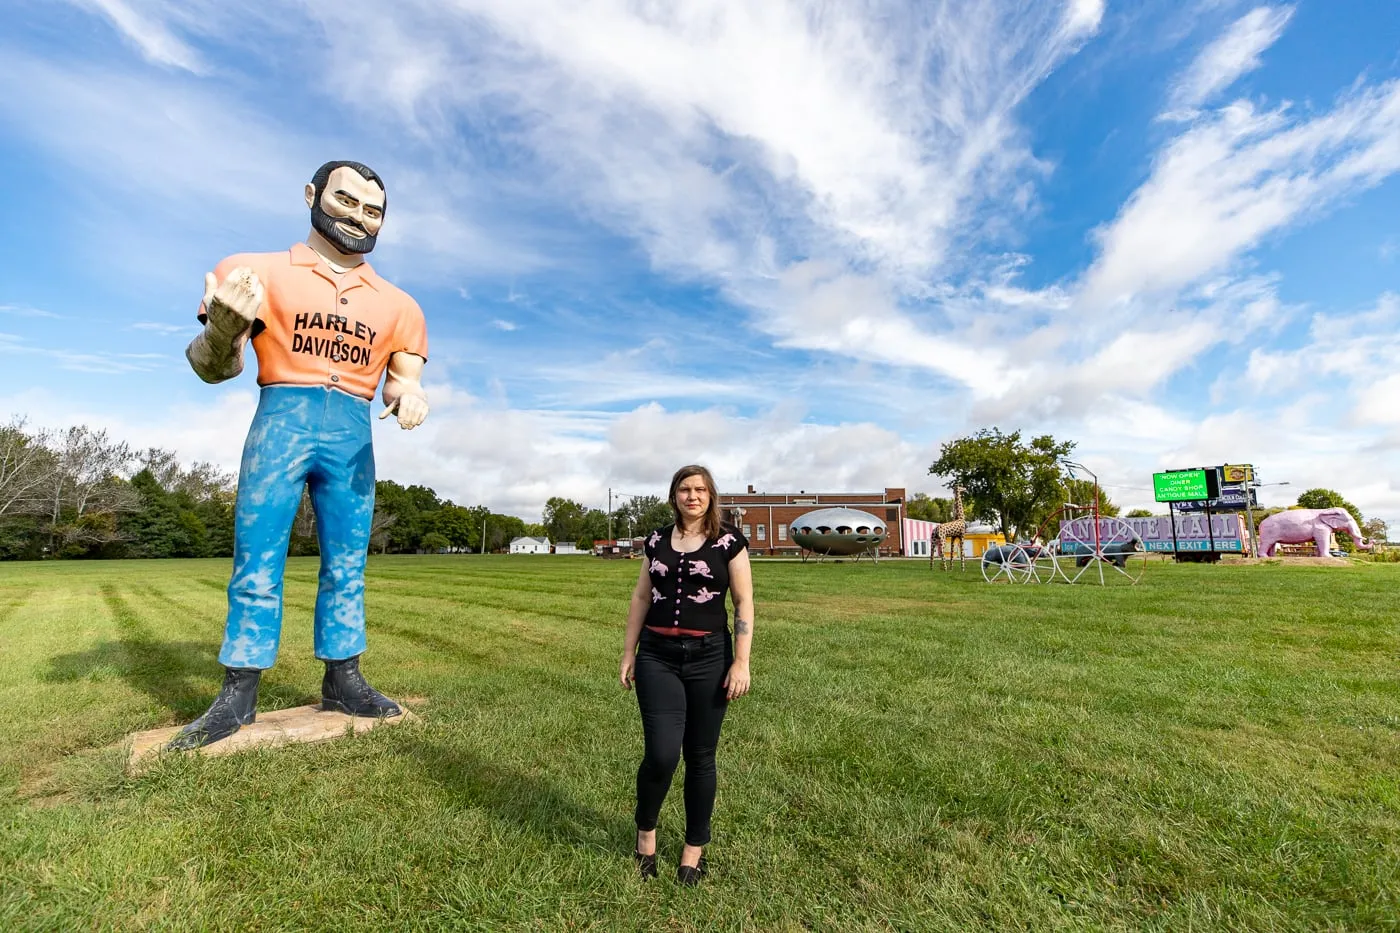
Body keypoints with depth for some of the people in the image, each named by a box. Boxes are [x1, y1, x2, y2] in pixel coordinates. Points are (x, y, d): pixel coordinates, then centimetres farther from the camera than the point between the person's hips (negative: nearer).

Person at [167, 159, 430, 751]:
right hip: (280, 422, -2)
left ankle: (342, 680, 16)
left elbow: (404, 376, 12)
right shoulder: (263, 273, 6)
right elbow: (213, 368, 3)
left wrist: (409, 396, -12)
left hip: (353, 435, 2)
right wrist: (223, 324, -19)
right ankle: (238, 695, 13)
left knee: (346, 565, 6)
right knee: (257, 561, 2)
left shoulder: (395, 304, 12)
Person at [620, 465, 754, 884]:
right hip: (658, 655, 2)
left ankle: (695, 847, 32)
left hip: (709, 656, -1)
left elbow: (744, 602, -3)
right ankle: (645, 830, 26)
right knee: (661, 754, -5)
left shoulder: (729, 540, -3)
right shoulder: (657, 540, 7)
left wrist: (741, 662, -9)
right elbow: (641, 597, 11)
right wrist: (629, 653, 10)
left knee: (700, 755, 9)